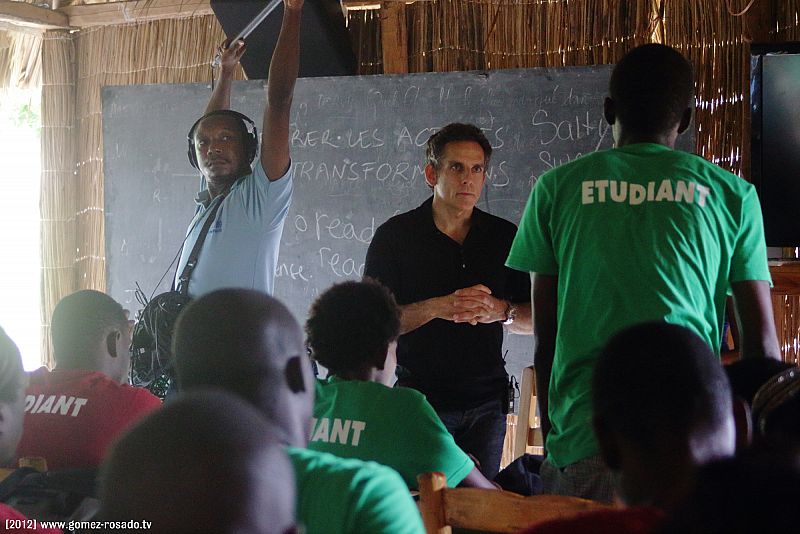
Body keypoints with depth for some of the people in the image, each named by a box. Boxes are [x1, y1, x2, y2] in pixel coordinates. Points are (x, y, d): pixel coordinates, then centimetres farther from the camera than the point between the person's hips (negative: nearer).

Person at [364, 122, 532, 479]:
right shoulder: (394, 235, 1)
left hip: (486, 402, 3)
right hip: (418, 397, -2)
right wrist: (436, 308, -21)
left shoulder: (504, 237, 8)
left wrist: (502, 311, -14)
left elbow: (535, 321, 9)